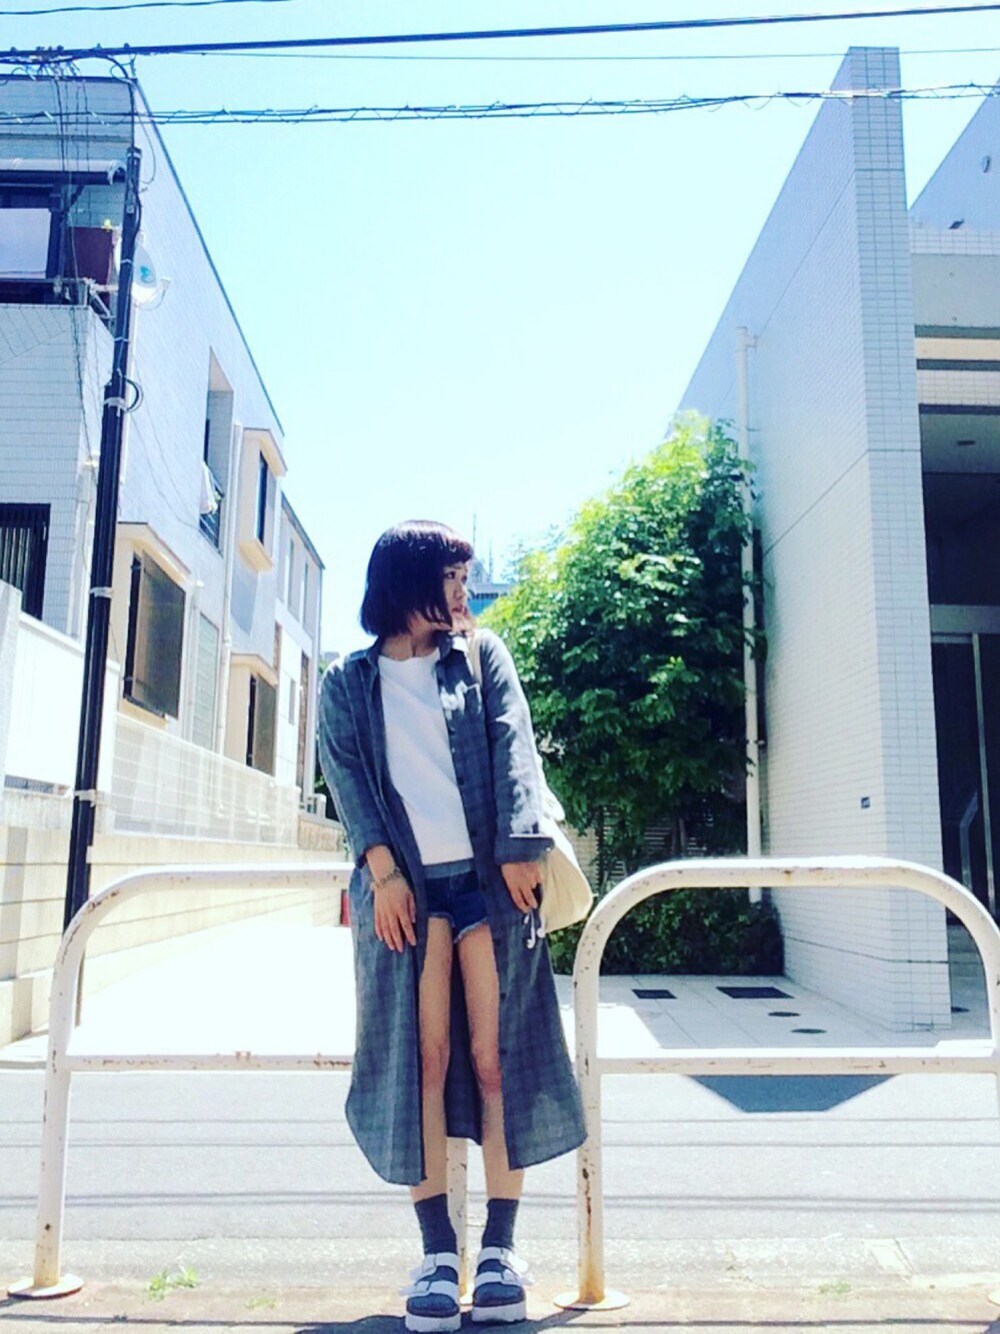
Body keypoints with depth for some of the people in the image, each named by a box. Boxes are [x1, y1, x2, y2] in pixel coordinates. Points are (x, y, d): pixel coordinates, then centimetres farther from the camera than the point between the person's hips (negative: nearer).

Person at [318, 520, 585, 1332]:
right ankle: (437, 1253, 9)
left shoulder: (481, 655, 13)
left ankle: (500, 1249, 10)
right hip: (405, 884, 0)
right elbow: (346, 777, 1)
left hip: (487, 876, 1)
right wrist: (381, 868, -13)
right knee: (419, 1061, -1)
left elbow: (514, 748, 3)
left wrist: (519, 849, -10)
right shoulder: (348, 683, 12)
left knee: (498, 1057, 0)